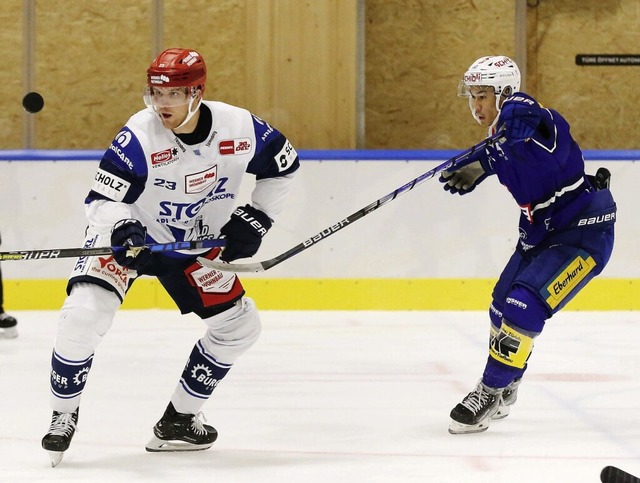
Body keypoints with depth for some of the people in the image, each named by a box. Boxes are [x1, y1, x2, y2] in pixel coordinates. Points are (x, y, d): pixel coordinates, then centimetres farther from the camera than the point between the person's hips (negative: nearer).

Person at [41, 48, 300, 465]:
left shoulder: (240, 129, -19)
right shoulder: (138, 137, -28)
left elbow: (283, 165, 0)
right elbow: (102, 200, -27)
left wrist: (255, 219, -7)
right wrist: (123, 231, -47)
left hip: (197, 244, 4)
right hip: (129, 233, -4)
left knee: (240, 325, 3)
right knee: (84, 313, -24)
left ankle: (179, 419, 18)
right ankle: (64, 415, -3)